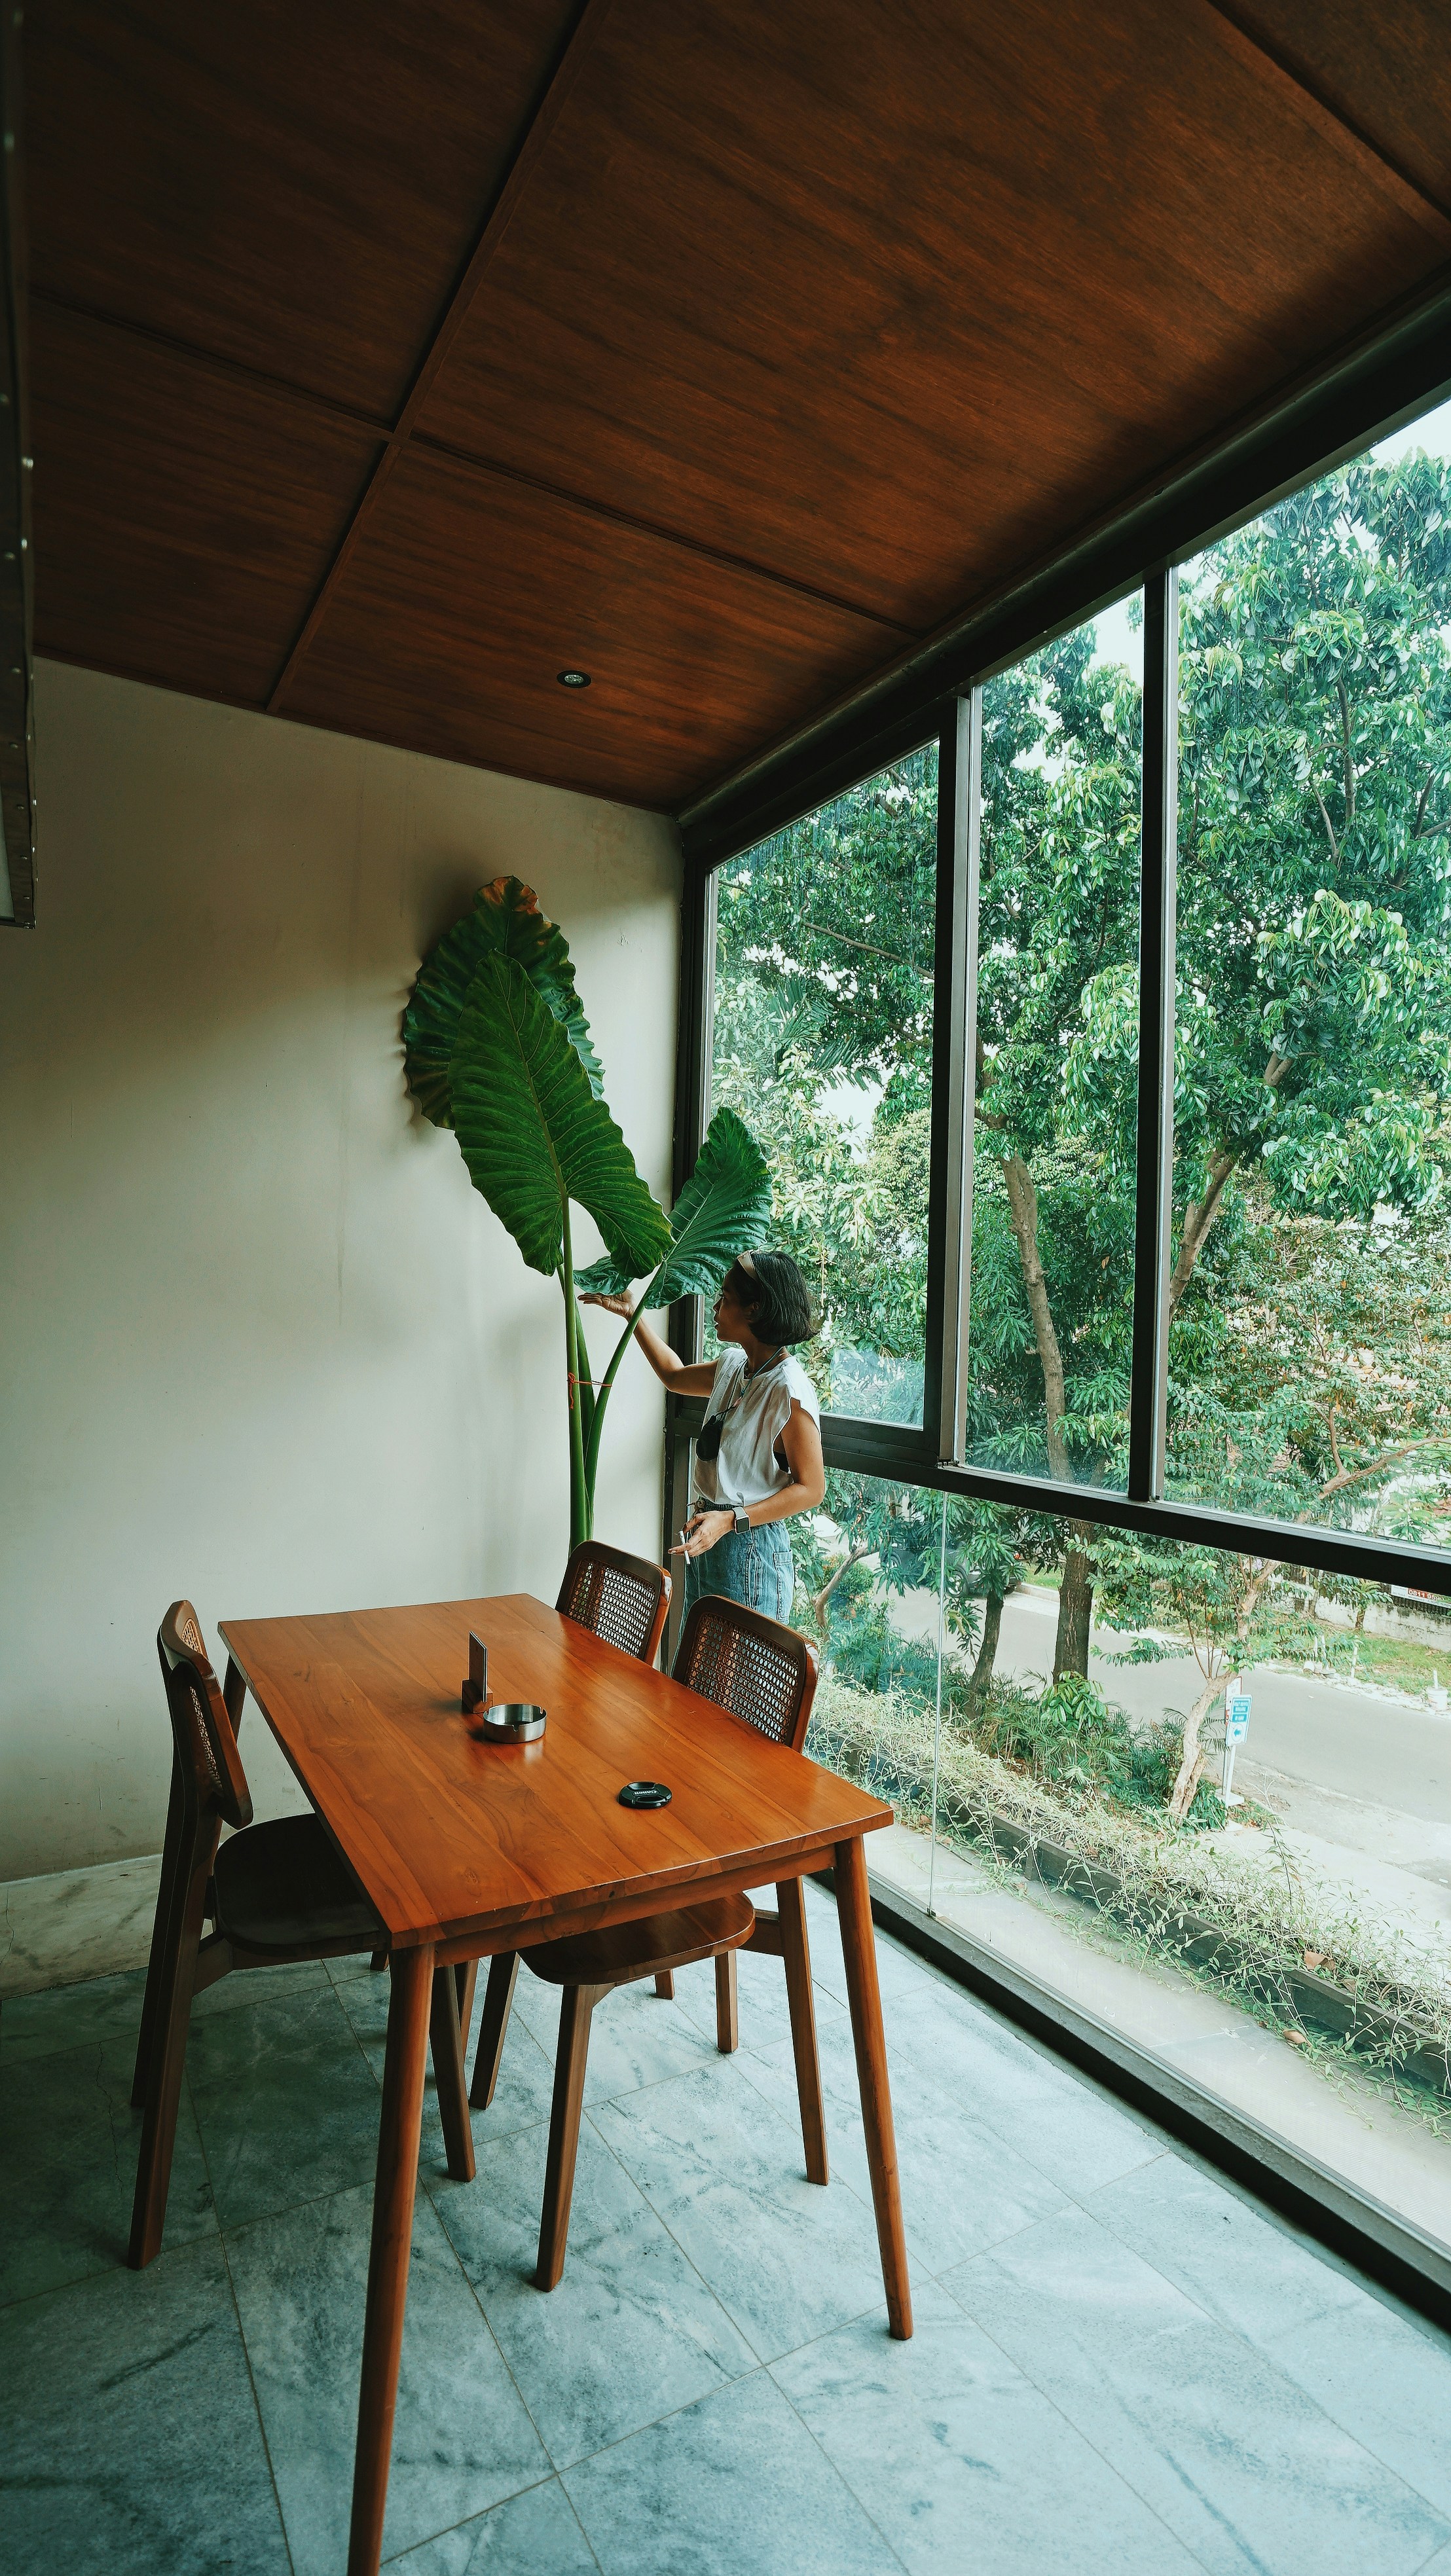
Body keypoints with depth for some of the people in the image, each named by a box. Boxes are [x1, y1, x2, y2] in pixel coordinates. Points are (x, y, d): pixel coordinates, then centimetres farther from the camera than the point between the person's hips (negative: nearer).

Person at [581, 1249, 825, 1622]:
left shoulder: (789, 1388, -20)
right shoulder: (733, 1365, 6)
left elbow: (811, 1487, -18)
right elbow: (675, 1376, 27)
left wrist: (729, 1520, -25)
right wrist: (632, 1314, 26)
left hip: (750, 1551, -8)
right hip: (705, 1537, 8)